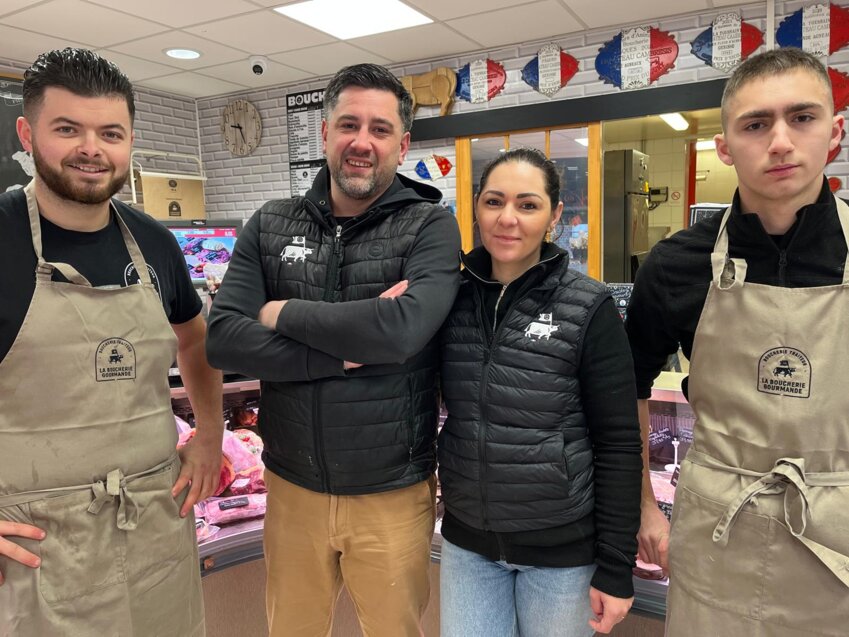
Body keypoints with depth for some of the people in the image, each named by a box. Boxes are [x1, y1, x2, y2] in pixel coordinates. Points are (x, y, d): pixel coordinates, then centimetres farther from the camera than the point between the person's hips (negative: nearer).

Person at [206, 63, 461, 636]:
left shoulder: (431, 225, -9)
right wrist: (347, 348, -19)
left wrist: (283, 313, -14)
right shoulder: (270, 226, 0)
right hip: (292, 484, 3)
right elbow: (223, 340, -10)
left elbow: (402, 330, -26)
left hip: (392, 491, -2)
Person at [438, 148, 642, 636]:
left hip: (561, 547, -2)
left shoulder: (589, 309, -12)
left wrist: (616, 568, -9)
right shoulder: (453, 298, -2)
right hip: (467, 541, 3)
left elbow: (619, 444, -10)